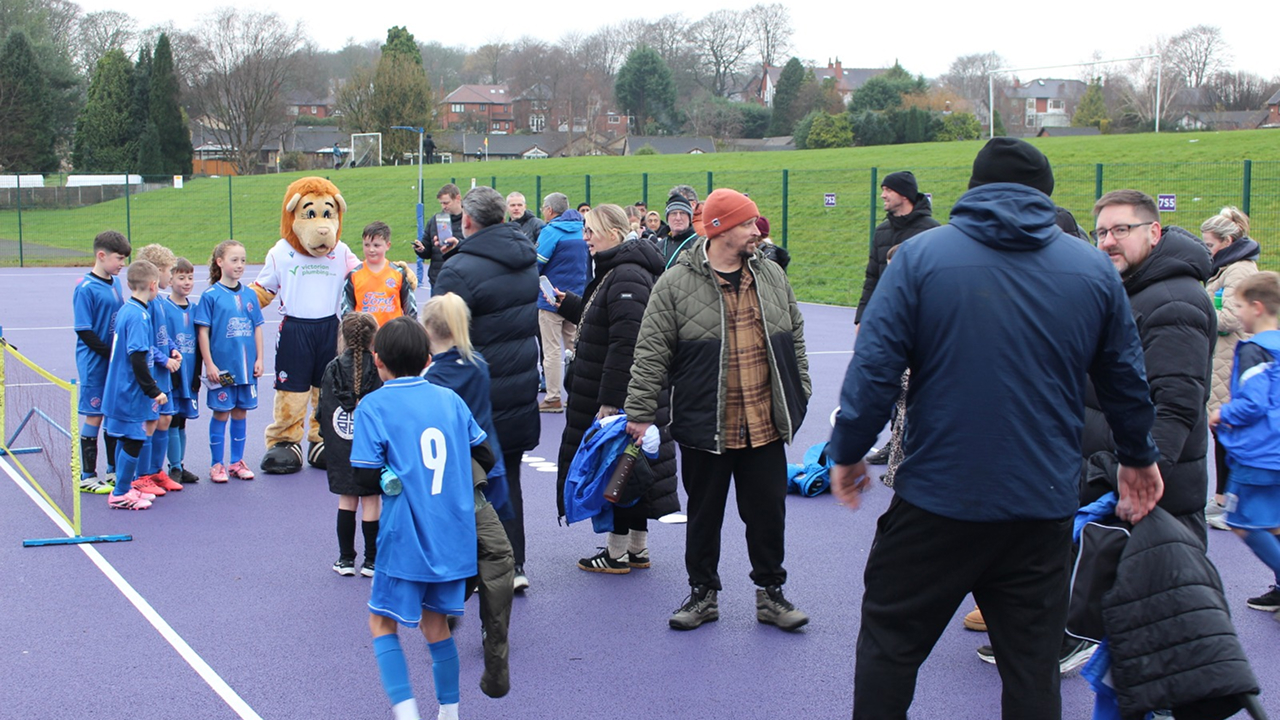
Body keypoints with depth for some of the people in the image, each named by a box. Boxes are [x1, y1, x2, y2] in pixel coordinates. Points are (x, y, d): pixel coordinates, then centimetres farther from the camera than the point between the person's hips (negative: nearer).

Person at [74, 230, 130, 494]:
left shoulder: (116, 282, 8)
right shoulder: (86, 288, -14)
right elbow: (84, 331, -15)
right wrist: (109, 353, -18)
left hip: (116, 362, 7)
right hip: (95, 364, -7)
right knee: (94, 417, 0)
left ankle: (114, 471, 24)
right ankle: (87, 476, 10)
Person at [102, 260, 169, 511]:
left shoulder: (125, 310, 9)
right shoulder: (139, 316, -19)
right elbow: (137, 358, -24)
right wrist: (154, 391, -20)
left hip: (119, 389, 9)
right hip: (132, 393, -9)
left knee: (125, 440, 17)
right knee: (134, 441, -1)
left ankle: (124, 487, 27)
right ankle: (121, 494, 6)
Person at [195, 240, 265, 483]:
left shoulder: (249, 295, 7)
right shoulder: (210, 296, -6)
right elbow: (203, 331, -7)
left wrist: (259, 358, 5)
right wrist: (209, 363, -11)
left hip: (246, 366, 4)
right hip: (222, 367, -4)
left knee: (240, 413, 11)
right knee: (221, 413, 3)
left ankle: (237, 462, 21)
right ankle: (216, 464, 13)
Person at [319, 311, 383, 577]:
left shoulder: (333, 369, -3)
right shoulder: (379, 371, -12)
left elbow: (322, 411, 1)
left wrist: (330, 439, 14)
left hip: (341, 449, 3)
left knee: (346, 500, 12)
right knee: (371, 501, 5)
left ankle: (345, 559, 17)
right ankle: (371, 561, 10)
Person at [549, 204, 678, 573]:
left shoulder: (627, 277, -21)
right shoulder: (614, 272, 13)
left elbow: (625, 343, -26)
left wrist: (609, 401, -26)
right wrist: (566, 302, 16)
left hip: (622, 395, -10)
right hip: (624, 395, 10)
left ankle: (618, 552, 11)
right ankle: (637, 549, 25)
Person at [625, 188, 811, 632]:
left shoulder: (771, 277, 7)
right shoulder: (676, 284, -8)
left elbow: (794, 340, 15)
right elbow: (651, 353, -7)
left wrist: (799, 395, 12)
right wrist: (640, 412, -9)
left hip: (765, 426, 3)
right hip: (704, 427, -3)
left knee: (768, 512, 11)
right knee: (704, 513, 11)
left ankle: (770, 593, 26)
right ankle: (703, 593, 26)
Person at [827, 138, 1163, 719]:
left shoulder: (921, 254, -6)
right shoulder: (1094, 269, 4)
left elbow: (873, 367, -10)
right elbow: (1126, 381, 12)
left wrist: (848, 452, 3)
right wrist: (1138, 457, 28)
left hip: (937, 498, -2)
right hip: (1043, 507, 3)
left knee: (888, 644, 13)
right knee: (1032, 667, 12)